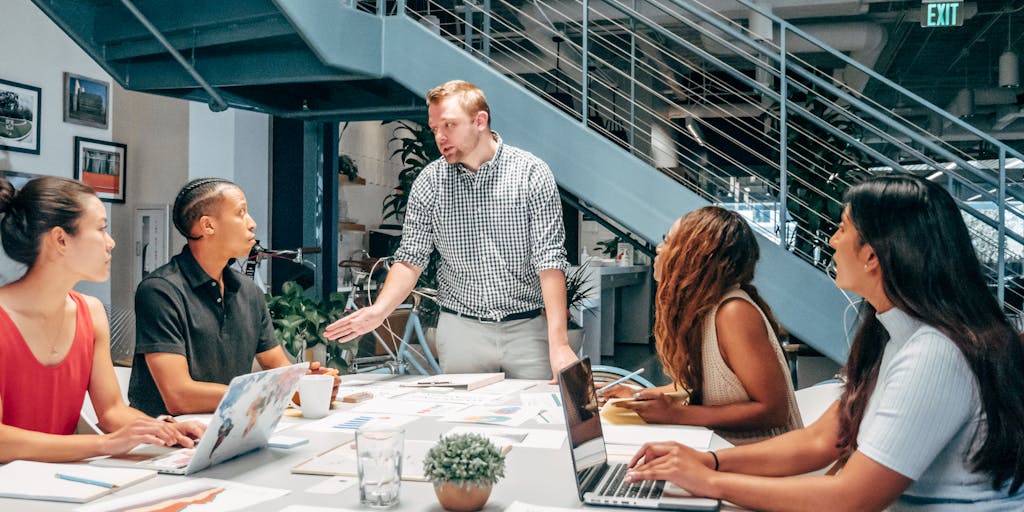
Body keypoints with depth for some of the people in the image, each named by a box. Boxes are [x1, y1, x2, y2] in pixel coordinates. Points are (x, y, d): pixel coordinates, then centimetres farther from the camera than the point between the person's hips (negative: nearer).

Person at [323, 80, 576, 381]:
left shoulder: (531, 173, -7)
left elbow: (550, 260, -12)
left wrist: (559, 344, -20)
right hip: (461, 331, 2)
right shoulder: (429, 182, 2)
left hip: (528, 329, -1)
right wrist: (379, 311, -17)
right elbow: (411, 259, 2)